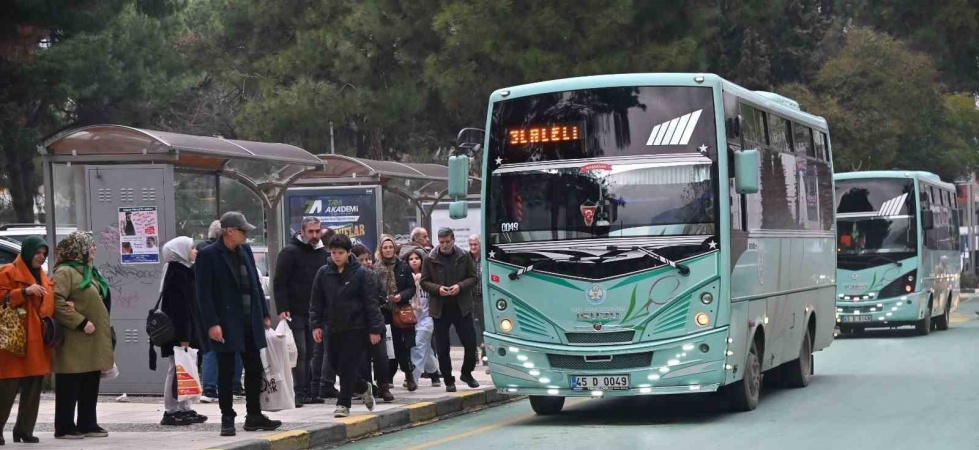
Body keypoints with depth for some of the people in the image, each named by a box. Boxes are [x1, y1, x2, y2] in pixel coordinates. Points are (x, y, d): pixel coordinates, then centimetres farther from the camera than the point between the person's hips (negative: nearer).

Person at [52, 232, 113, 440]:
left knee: (91, 385, 12)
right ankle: (64, 427, 0)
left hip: (93, 342, 9)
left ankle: (88, 424, 19)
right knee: (70, 386, -4)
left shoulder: (89, 272, 19)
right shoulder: (64, 272, -11)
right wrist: (81, 322, -21)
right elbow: (57, 302, -20)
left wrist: (106, 327, 12)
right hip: (74, 343, -9)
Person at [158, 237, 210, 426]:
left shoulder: (184, 271, 15)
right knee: (177, 370, -5)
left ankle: (185, 409, 18)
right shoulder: (177, 274, -16)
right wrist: (183, 337, -23)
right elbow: (178, 307, -21)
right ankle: (171, 412, -1)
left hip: (188, 331, 10)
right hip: (179, 333, -10)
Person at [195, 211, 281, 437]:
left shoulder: (245, 250, 11)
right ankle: (227, 419, 8)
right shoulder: (208, 255, -9)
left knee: (255, 369, 9)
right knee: (226, 372, 0)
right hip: (226, 324, -6)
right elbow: (204, 293, -12)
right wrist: (212, 324, -18)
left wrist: (264, 314, 13)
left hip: (250, 323, 6)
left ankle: (254, 416, 18)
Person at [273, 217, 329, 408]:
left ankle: (310, 391, 11)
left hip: (316, 313, 6)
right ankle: (299, 392, -6)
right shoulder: (290, 252, -5)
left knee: (313, 353, 7)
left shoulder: (323, 254, 13)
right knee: (299, 353, -8)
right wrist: (282, 309, -17)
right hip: (296, 313, -6)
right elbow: (279, 283, -9)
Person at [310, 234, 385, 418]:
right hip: (333, 328, 5)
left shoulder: (362, 274, -7)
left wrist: (374, 329, -10)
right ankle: (363, 388, 32)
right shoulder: (323, 273, 4)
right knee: (336, 365, 10)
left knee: (348, 366, -6)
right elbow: (316, 302, 9)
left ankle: (343, 403, 3)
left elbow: (372, 303, -7)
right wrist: (316, 325, 1)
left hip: (355, 328, -5)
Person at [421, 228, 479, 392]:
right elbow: (424, 282, 2)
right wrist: (437, 289, -16)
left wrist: (460, 286, -15)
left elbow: (473, 277, 4)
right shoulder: (431, 259, -1)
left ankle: (467, 373, 24)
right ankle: (449, 381, 15)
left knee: (470, 343, 2)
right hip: (440, 309, 0)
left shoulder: (464, 257, 1)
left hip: (462, 307, 0)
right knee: (442, 348, 3)